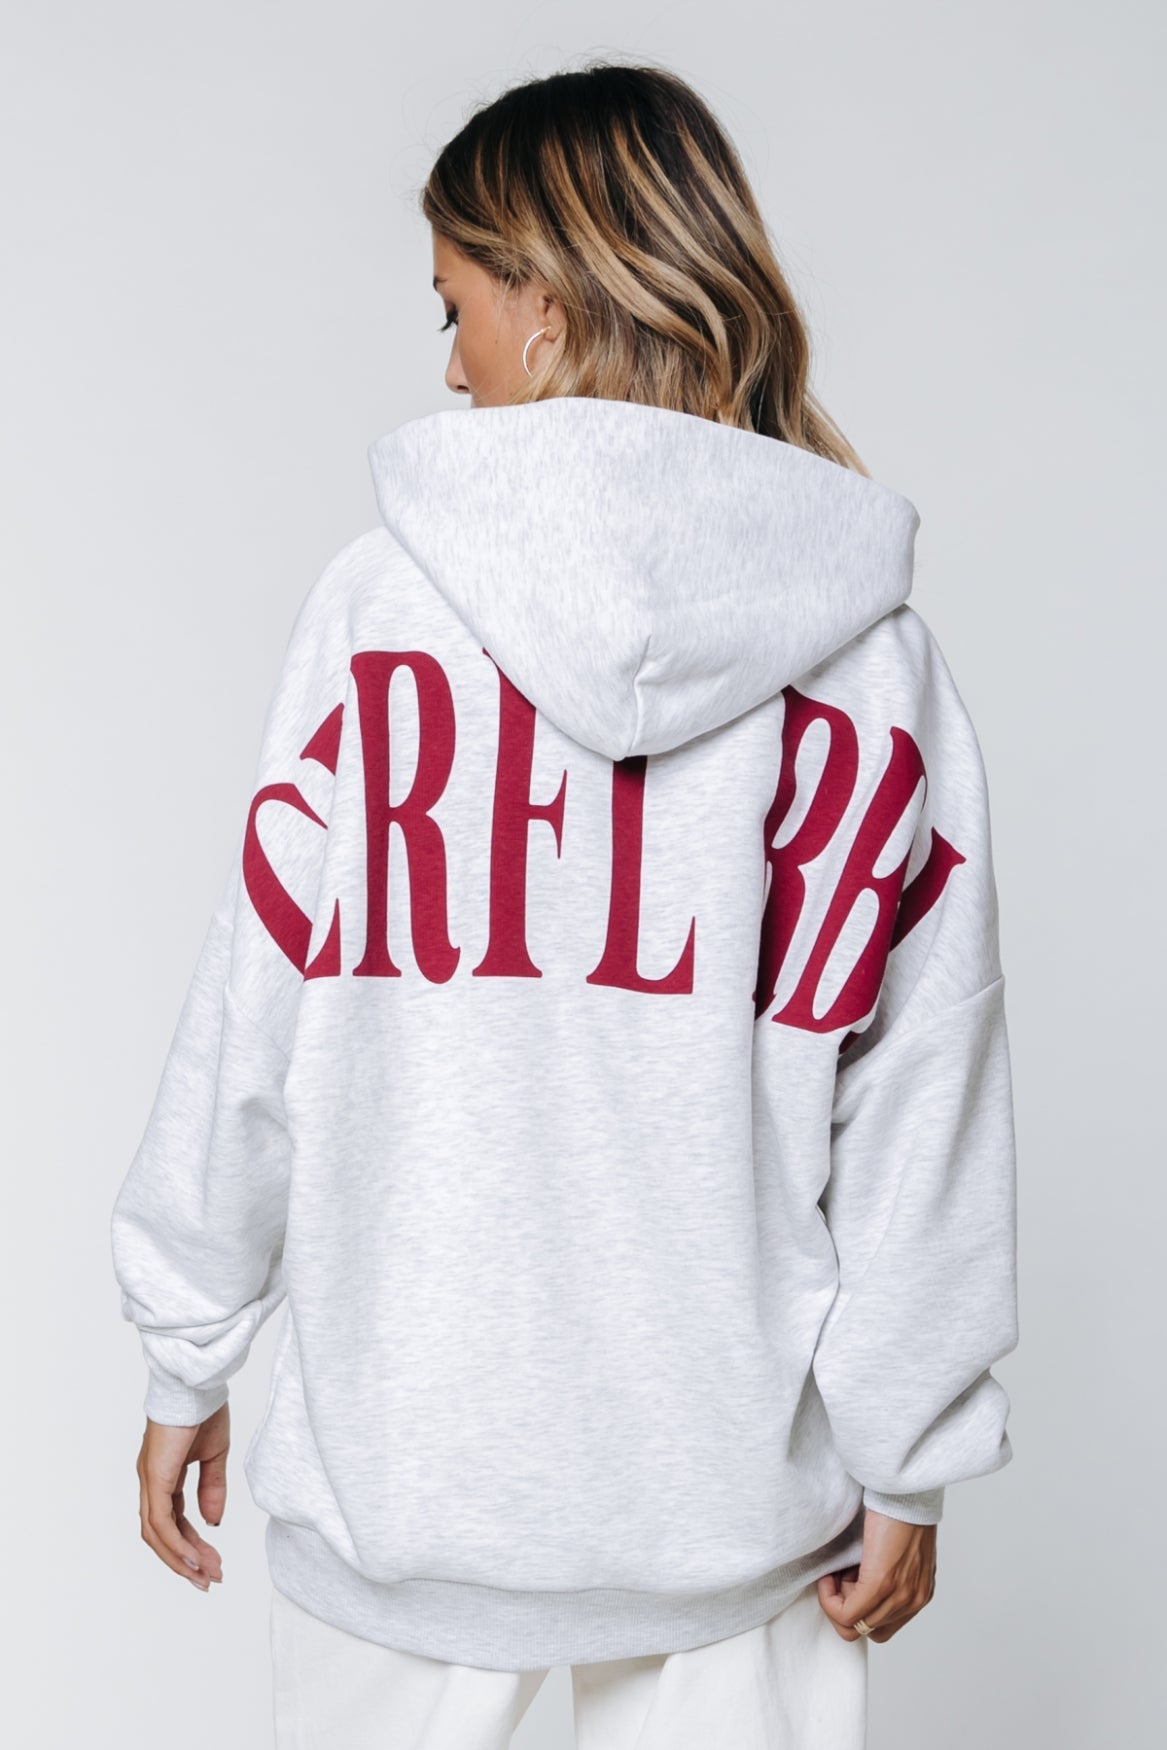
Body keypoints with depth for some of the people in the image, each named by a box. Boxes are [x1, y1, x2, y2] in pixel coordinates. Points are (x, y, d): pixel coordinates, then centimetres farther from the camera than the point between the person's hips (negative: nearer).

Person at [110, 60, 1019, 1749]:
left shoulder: (381, 598, -10)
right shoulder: (876, 646, -5)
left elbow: (250, 1019, -6)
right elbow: (921, 1085, -4)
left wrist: (186, 1355, 7)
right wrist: (908, 1457, 6)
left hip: (401, 1455, -1)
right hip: (736, 1484, 2)